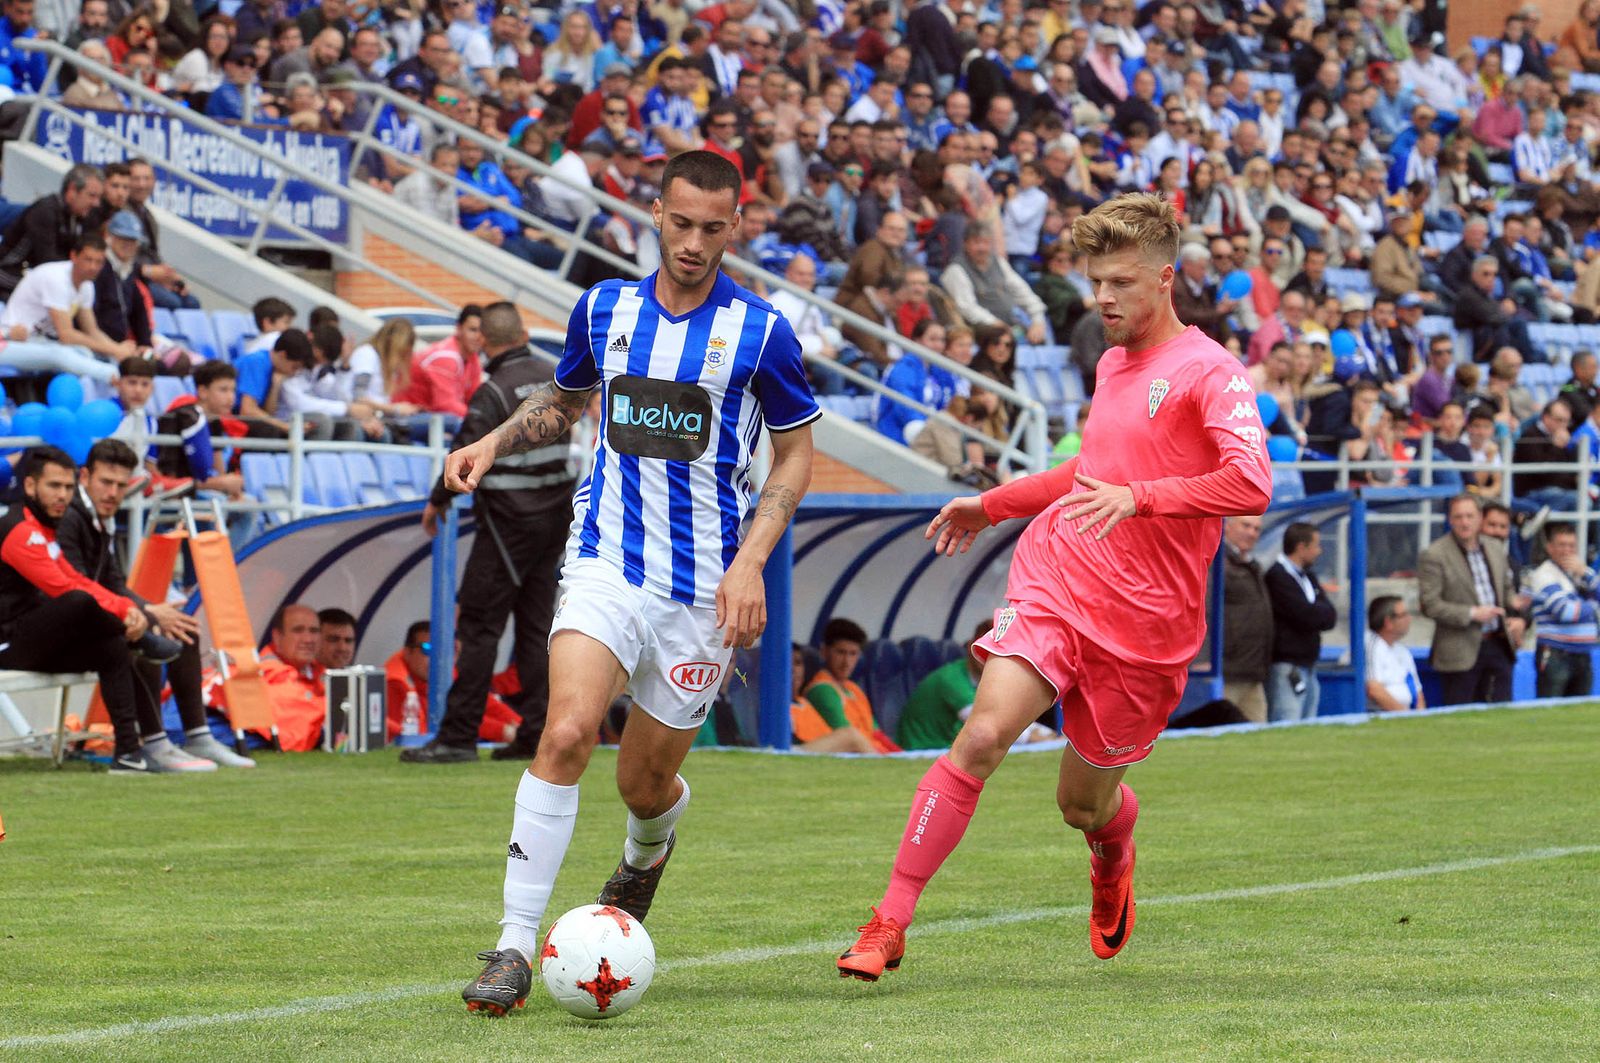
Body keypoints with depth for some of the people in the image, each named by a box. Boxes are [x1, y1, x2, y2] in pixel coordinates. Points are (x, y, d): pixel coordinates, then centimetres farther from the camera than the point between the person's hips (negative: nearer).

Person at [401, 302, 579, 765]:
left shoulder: (494, 392, -16)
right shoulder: (553, 378, 7)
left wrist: (436, 502, -4)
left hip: (510, 518, -7)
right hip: (556, 515, 7)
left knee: (479, 626, -5)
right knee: (536, 625, 10)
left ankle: (458, 737, -7)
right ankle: (538, 732, 7)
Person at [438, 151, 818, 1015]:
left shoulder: (760, 331, -3)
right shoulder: (604, 309, 5)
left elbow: (796, 455, 5)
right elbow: (562, 400, 25)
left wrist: (749, 563, -7)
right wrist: (494, 442, 5)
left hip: (703, 584, -1)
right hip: (605, 559, 1)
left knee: (647, 783, 8)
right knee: (566, 733, -23)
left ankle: (646, 853, 48)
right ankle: (515, 950, -22)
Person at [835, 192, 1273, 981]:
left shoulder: (1210, 373, -9)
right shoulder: (1113, 363, 15)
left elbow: (1251, 485, -25)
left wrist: (1139, 498, -34)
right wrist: (991, 506, 38)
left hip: (1144, 621, -4)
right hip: (1054, 582, 4)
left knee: (1084, 807, 7)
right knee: (982, 736, -19)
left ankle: (1114, 854, 47)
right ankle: (889, 923, -18)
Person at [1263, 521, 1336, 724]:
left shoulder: (1308, 578, 19)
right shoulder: (1278, 577, -11)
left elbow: (1330, 617, 9)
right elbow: (1306, 616, -18)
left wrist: (1315, 612, -8)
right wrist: (1322, 612, 1)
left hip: (1308, 667, 9)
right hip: (1286, 667, -9)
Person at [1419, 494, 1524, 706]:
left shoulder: (1495, 548, 10)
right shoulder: (1434, 556, -9)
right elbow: (1430, 606, -14)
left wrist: (1517, 617, 3)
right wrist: (1472, 614, -19)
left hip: (1499, 646, 5)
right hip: (1461, 653, -5)